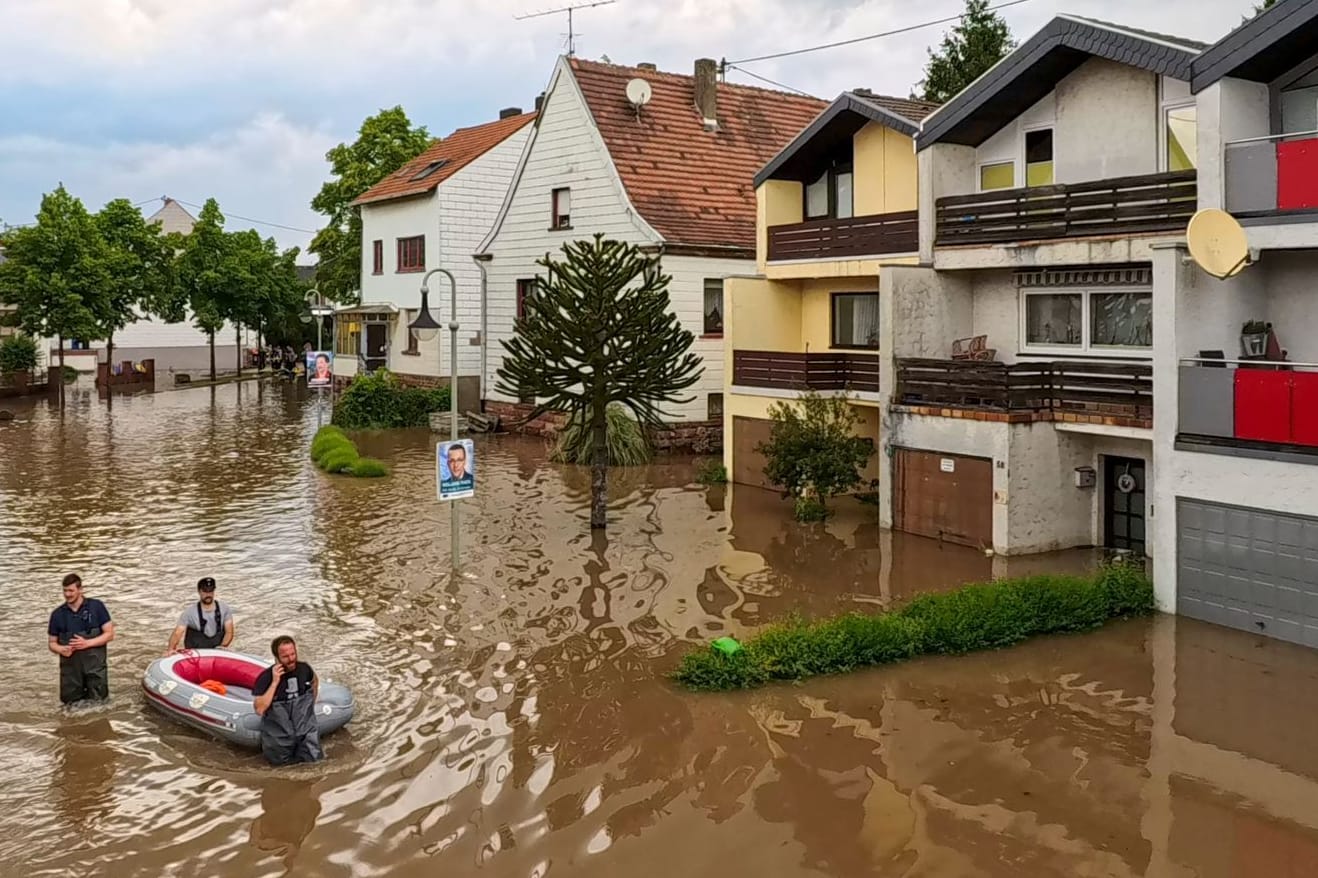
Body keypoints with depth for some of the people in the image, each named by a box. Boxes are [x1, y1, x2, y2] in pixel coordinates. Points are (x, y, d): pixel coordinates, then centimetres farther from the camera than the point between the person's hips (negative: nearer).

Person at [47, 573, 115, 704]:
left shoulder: (96, 607, -4)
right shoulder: (58, 614, 3)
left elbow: (109, 634, -3)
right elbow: (52, 643, 10)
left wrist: (87, 643, -17)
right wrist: (61, 650, -14)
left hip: (94, 666, -2)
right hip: (70, 667, 2)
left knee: (97, 702, 2)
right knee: (70, 702, 8)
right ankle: (81, 693, 38)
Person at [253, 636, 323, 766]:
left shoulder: (304, 669, -8)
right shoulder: (266, 677, -20)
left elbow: (315, 681, 17)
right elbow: (260, 709, -30)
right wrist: (274, 682, -32)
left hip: (305, 729, 3)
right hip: (279, 733, -3)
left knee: (313, 757, -3)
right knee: (280, 761, 5)